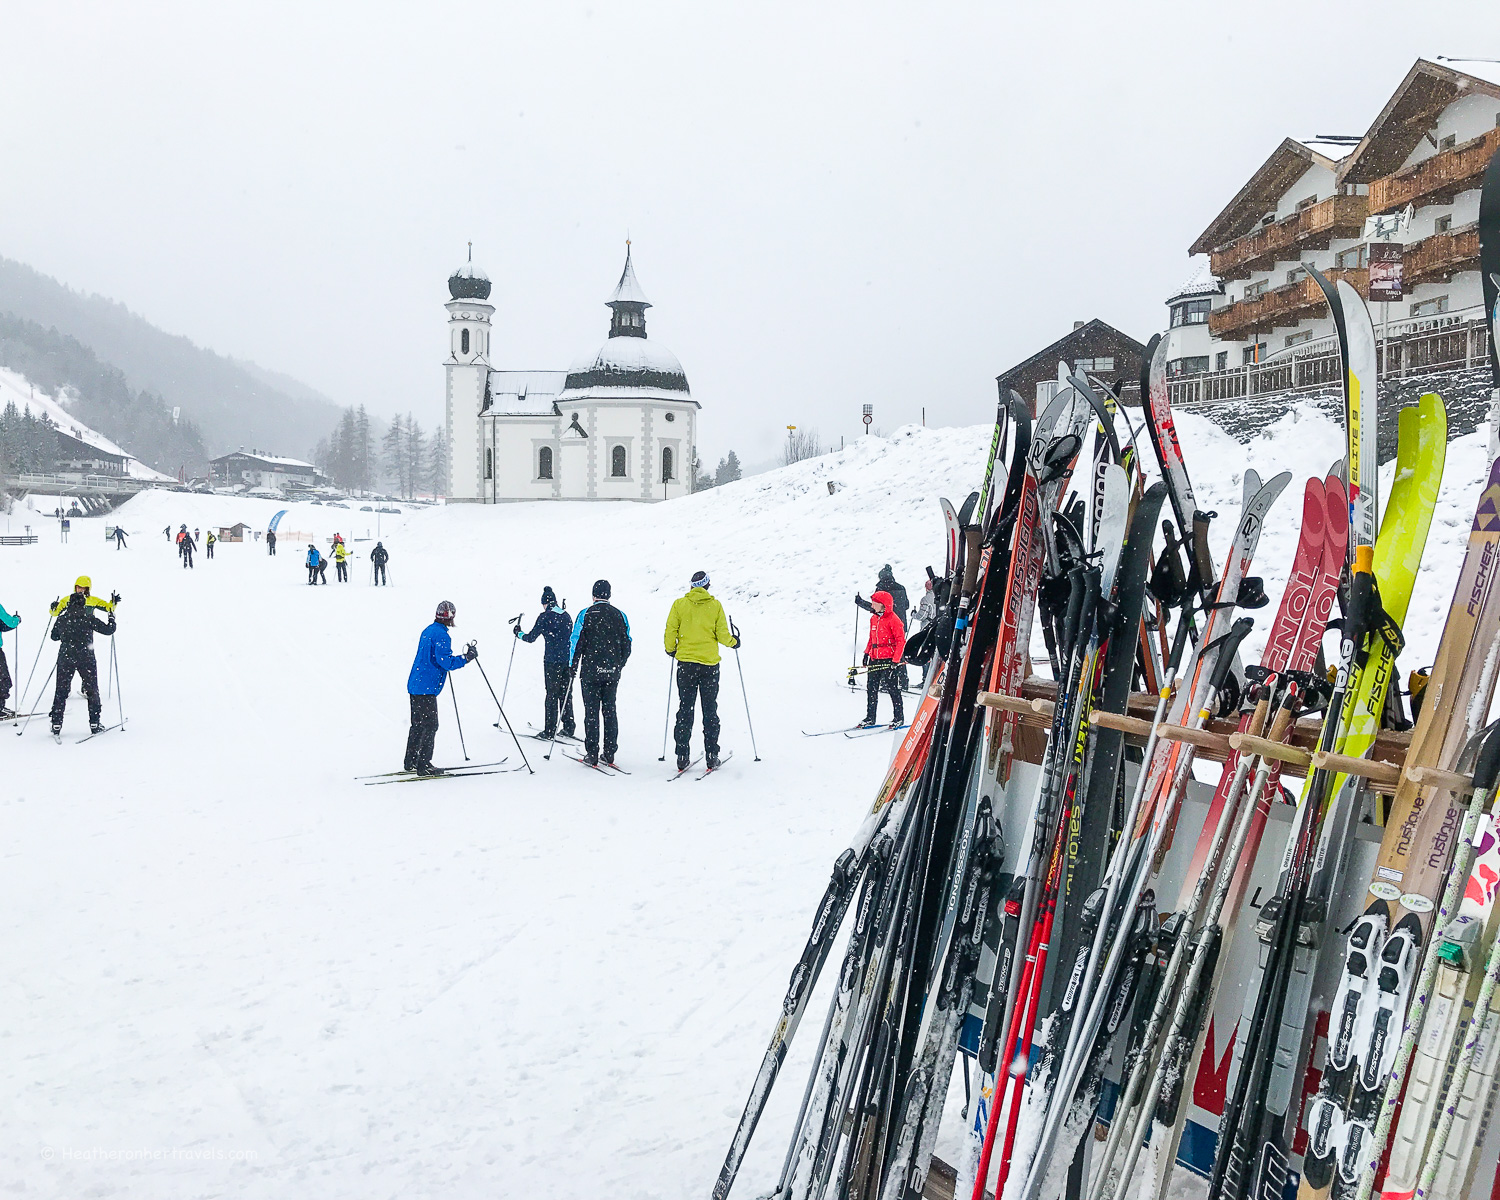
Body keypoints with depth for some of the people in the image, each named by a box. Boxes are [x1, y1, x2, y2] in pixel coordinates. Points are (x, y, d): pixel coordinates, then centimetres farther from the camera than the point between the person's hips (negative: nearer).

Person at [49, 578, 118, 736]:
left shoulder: (61, 619, 1)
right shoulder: (89, 618, -9)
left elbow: (54, 637, 14)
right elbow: (108, 630, -6)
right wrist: (112, 618, 12)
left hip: (65, 658, 2)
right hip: (86, 658, -2)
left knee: (61, 691, 9)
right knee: (92, 691, 9)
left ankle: (56, 726, 5)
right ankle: (94, 724, 8)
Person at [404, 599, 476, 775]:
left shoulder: (427, 631, 13)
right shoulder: (442, 635, -16)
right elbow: (446, 662, -22)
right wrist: (467, 657, -14)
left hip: (414, 685, 10)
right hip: (427, 688, -10)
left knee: (418, 724, 16)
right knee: (430, 726, -5)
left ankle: (410, 762, 22)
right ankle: (423, 765, -4)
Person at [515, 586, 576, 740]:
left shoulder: (545, 616, -8)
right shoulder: (566, 616, 9)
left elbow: (531, 638, -5)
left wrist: (519, 634, 14)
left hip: (552, 660, -5)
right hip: (568, 659, 5)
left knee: (552, 695, 1)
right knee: (566, 694, 13)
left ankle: (549, 731, 3)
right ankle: (568, 728, 16)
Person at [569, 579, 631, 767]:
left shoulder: (586, 614, -5)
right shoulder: (620, 615, 5)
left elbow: (577, 642, -5)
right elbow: (626, 644, 10)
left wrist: (573, 667, 5)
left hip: (591, 670, -3)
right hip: (612, 672, 3)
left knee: (592, 711, 1)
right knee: (610, 710, 9)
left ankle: (592, 754, -1)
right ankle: (609, 754, 9)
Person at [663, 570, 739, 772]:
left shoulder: (679, 604, 0)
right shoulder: (715, 605, -3)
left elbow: (670, 631, -1)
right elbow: (722, 635, -4)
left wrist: (671, 650, 17)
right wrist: (734, 643, 16)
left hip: (686, 663, 1)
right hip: (710, 664, -1)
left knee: (685, 710, 7)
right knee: (710, 711, 7)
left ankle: (683, 756, 3)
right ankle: (711, 756, 6)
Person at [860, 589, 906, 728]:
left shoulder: (893, 620, -13)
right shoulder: (873, 619, 10)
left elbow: (901, 641, -13)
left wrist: (896, 660, -17)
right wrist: (867, 653, 14)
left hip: (889, 659, -7)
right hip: (875, 659, 7)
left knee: (893, 688, 2)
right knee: (871, 688, 7)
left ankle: (898, 718, 14)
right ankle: (870, 718, 15)